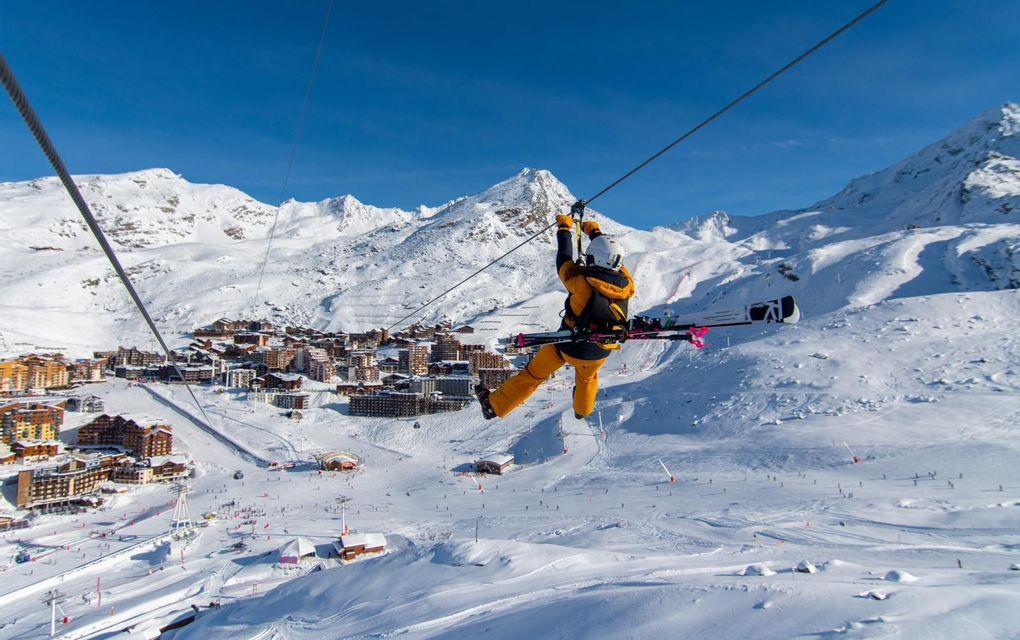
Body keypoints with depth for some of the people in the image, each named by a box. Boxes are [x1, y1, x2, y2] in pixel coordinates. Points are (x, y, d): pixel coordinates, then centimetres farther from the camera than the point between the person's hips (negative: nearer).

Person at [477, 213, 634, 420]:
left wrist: (564, 228, 5)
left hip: (571, 346, -4)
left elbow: (564, 260, -10)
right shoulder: (625, 283, -16)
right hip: (601, 352, 4)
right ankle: (583, 409, 61)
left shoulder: (582, 282, -28)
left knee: (534, 373, 13)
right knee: (587, 377, 36)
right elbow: (612, 257, 4)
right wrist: (595, 232, 19)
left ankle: (495, 405, 24)